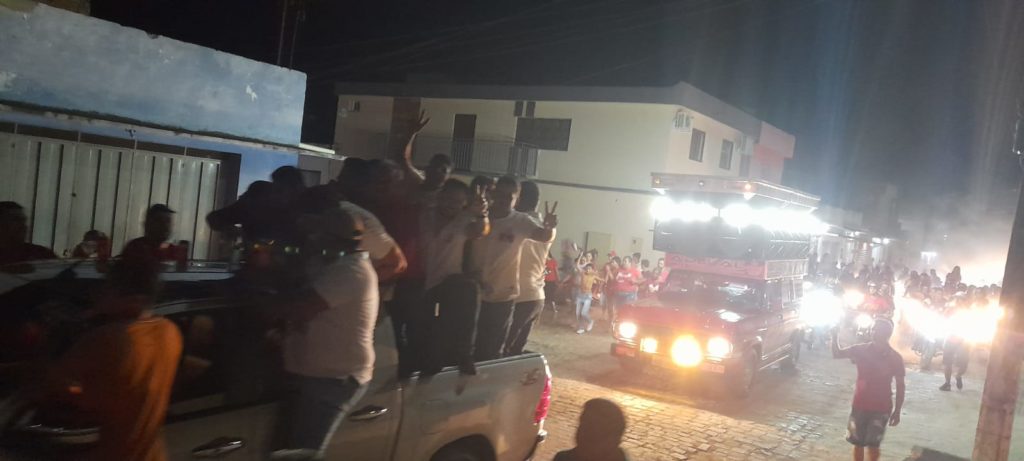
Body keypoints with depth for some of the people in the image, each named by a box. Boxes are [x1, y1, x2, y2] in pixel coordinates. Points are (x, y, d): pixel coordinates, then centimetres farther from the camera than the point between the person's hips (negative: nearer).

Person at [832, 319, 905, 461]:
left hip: (881, 408, -2)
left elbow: (901, 386, -1)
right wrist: (835, 336, -21)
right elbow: (837, 354, -3)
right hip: (860, 405, 2)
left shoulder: (895, 358, -8)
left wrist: (897, 411, -2)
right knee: (858, 443, 9)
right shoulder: (861, 350, -3)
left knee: (873, 445, -1)